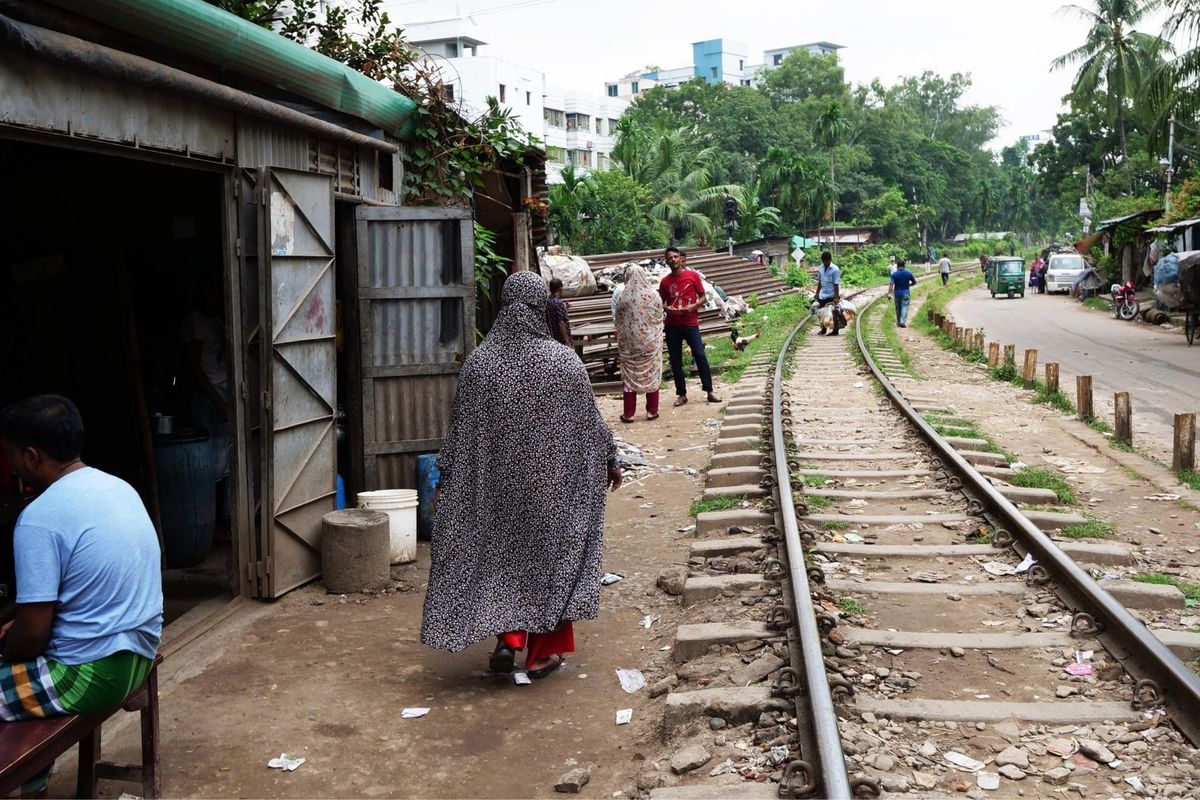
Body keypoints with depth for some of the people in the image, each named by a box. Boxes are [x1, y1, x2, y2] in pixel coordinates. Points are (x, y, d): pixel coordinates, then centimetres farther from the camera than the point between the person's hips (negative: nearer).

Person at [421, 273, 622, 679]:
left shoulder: (479, 360, -8)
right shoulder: (563, 360, -11)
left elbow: (460, 428, -4)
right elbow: (590, 420, -3)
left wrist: (446, 479, 5)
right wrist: (610, 460, 12)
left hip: (496, 481, 1)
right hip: (551, 481, -1)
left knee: (501, 553, 19)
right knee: (548, 554, 12)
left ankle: (506, 639, 10)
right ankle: (542, 653, 19)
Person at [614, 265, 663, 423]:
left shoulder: (623, 297, -9)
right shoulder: (653, 295, -7)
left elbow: (619, 322, -1)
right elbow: (659, 319, 2)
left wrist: (619, 342, 14)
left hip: (629, 342, -1)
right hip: (651, 342, 1)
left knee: (629, 375, 7)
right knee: (652, 374, 11)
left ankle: (629, 413, 8)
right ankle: (651, 411, 15)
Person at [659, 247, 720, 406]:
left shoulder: (693, 276, 0)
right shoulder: (665, 281, 5)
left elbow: (702, 298, 5)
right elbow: (661, 303, 13)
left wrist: (693, 306, -14)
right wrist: (667, 308, -9)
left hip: (691, 323, -2)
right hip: (672, 326, 2)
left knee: (700, 356, -8)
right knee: (675, 361, 4)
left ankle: (709, 391, 0)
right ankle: (681, 394, 13)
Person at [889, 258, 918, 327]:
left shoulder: (894, 274, -7)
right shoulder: (909, 273, -2)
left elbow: (891, 284, -14)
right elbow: (914, 282, 9)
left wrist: (889, 293, -14)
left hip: (897, 293, 1)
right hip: (905, 293, -1)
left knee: (898, 308, 14)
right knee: (904, 307, -3)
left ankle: (898, 322, 24)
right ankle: (903, 321, -18)